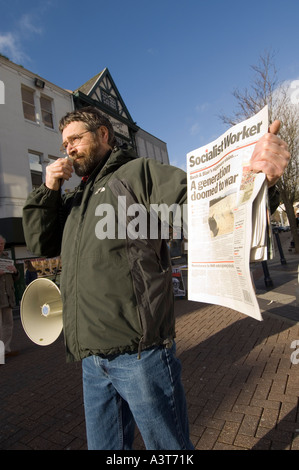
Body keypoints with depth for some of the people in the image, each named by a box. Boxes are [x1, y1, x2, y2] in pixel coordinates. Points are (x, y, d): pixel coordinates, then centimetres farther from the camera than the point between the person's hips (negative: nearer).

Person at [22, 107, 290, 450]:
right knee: (103, 444, 23)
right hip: (92, 358, 7)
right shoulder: (75, 200, 21)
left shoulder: (138, 173, 0)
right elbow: (39, 242, 18)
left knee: (167, 445, 12)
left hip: (139, 352, -6)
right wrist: (48, 190, 6)